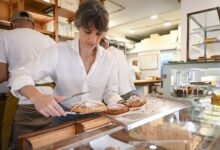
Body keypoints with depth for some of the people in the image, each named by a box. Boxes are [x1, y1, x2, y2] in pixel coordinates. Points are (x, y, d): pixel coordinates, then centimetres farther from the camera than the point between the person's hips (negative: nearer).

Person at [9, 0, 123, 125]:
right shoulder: (58, 51, -12)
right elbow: (20, 76, -13)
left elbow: (110, 92, 3)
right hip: (63, 116, -2)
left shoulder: (109, 59, -4)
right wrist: (36, 96, -33)